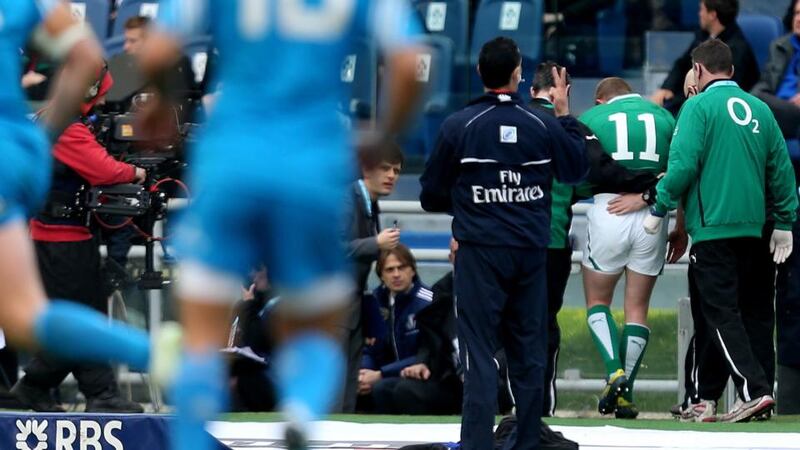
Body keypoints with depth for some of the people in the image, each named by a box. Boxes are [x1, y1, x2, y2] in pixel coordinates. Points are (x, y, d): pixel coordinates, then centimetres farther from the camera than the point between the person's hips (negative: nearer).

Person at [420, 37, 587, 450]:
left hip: (481, 251, -3)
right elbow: (576, 169, 16)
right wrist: (565, 114, 24)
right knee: (528, 351, 12)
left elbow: (432, 196, 0)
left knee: (479, 352, -3)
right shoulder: (543, 125, -1)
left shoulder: (458, 126, -8)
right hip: (531, 250, 3)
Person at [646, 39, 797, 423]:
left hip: (712, 228, -6)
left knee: (721, 314, -6)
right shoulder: (759, 109, 10)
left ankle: (754, 390, -19)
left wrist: (659, 210, -4)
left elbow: (683, 164, -15)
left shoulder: (699, 106, -7)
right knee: (749, 311, 11)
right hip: (752, 228, 6)